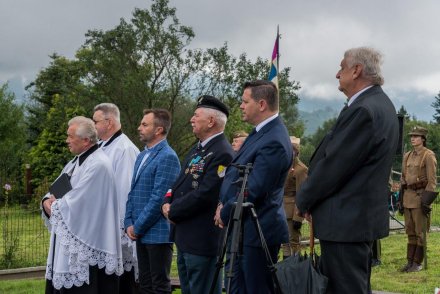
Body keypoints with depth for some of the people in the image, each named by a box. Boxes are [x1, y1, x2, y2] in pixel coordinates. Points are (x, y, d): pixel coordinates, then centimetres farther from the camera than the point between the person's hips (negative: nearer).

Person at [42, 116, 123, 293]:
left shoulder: (98, 165, -17)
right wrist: (48, 201, -4)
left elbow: (76, 202, -22)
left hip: (85, 244, -9)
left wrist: (54, 206, -5)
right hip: (68, 241, 9)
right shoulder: (76, 162, 14)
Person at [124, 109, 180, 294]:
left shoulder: (167, 157, -14)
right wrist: (129, 224, 5)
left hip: (158, 234, -8)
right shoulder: (142, 156, 15)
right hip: (141, 233, 8)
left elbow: (159, 198, -19)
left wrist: (137, 227, -13)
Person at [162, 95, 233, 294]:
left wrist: (173, 212, -12)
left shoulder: (222, 154, -18)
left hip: (202, 239, -10)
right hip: (185, 236, 10)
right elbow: (180, 183, 18)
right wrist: (168, 203, -1)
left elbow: (204, 195, -23)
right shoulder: (197, 149, 14)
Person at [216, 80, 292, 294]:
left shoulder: (274, 142, -22)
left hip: (257, 233, -10)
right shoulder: (261, 132, 10)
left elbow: (253, 190, -22)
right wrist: (224, 204, 5)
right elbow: (238, 176, 18)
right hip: (242, 230, 10)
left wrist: (225, 214, -9)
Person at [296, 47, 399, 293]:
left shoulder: (363, 110, -21)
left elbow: (333, 165, -20)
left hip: (346, 220, -10)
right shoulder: (381, 104, 12)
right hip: (363, 216, 10)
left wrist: (304, 200, -4)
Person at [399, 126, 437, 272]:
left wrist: (426, 199, -17)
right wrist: (402, 199, 15)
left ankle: (418, 263, 4)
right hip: (408, 196, 7)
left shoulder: (428, 155, -8)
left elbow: (432, 180, -12)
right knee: (410, 231, 10)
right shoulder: (407, 156, 13)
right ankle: (410, 261, 15)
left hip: (421, 195, -7)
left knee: (420, 231, -1)